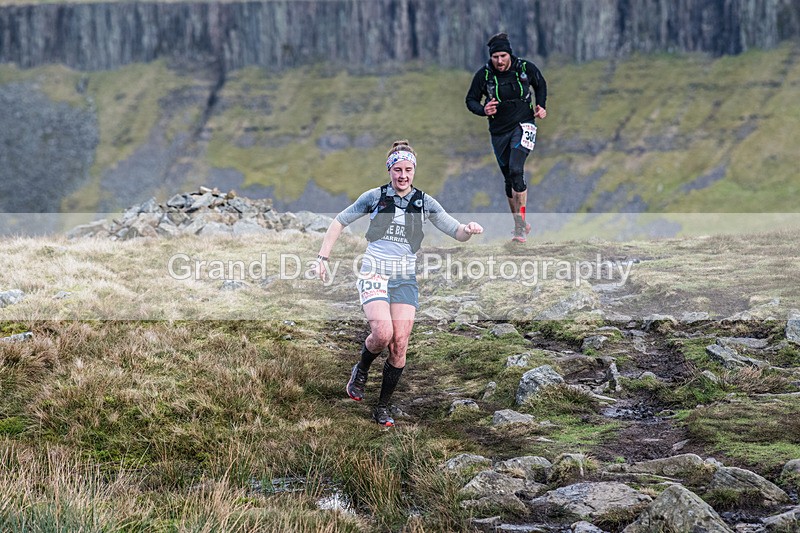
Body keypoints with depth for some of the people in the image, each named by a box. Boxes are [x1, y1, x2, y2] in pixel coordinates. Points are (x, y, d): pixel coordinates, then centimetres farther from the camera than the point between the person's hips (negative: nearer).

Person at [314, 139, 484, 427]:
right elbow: (339, 222, 7)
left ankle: (383, 407, 8)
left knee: (400, 345, -6)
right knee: (382, 333, -24)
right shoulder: (375, 196, 0)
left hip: (406, 277, 2)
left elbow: (456, 233, 2)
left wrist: (468, 230, -22)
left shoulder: (425, 203, 4)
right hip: (374, 272, -2)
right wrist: (323, 257, -1)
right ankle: (361, 371, 8)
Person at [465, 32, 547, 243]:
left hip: (523, 126, -2)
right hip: (499, 132, 2)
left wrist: (541, 106, 1)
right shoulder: (483, 75, -8)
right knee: (509, 178, 8)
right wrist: (483, 110, -18)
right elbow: (471, 100, 2)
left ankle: (520, 224, -20)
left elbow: (540, 85, 14)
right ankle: (520, 224, 25)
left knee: (515, 170, -21)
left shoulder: (526, 68, -8)